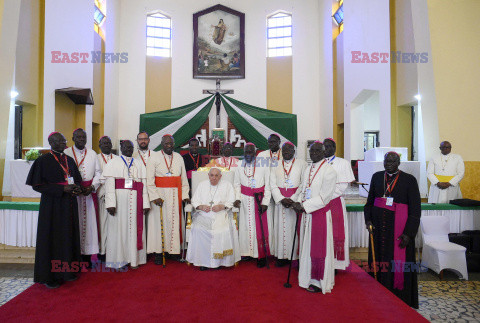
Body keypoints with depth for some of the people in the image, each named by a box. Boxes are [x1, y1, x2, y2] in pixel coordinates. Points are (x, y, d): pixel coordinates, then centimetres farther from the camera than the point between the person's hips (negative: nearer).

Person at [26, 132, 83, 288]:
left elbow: (77, 180, 17)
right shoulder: (43, 160, -6)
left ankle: (68, 270, 22)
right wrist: (62, 189, -19)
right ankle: (50, 275, 14)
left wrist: (77, 188, -6)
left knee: (69, 236, 9)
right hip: (52, 205, -5)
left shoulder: (69, 160, 10)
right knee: (52, 238, 1)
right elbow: (37, 184, -10)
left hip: (69, 204, 5)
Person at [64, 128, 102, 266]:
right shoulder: (66, 153, 5)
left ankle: (87, 256, 11)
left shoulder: (92, 154, 13)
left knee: (89, 222, 2)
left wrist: (92, 187, -6)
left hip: (89, 193, 2)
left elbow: (98, 172, 9)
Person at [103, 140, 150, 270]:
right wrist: (111, 203, -15)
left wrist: (145, 203, 1)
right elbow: (109, 185, -3)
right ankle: (119, 260, 12)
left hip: (136, 200, 2)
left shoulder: (139, 164, 16)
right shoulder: (113, 163, 8)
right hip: (119, 199, -2)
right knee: (119, 227, 0)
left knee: (135, 228, 3)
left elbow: (144, 184, 10)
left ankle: (134, 259, 11)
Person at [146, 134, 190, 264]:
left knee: (175, 221, 4)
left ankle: (175, 249, 14)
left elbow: (184, 178, 12)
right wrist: (155, 197, -14)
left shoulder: (179, 157, 11)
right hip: (160, 194, -3)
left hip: (175, 195, 3)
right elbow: (149, 180, -5)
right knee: (159, 222, 0)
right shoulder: (154, 158, 0)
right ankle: (158, 253, 9)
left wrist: (185, 195, 3)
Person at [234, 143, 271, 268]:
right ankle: (247, 252, 19)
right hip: (244, 200, 3)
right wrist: (238, 198, -5)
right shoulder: (239, 167, 6)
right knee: (245, 225, 6)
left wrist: (265, 202, -9)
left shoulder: (263, 166, -4)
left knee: (260, 227, -2)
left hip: (259, 200, -3)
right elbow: (237, 184, 9)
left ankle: (261, 255, 8)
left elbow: (267, 186, -3)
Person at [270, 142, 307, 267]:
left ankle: (298, 256, 10)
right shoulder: (276, 165, 10)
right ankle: (282, 256, 14)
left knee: (296, 227, -1)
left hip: (296, 201, -2)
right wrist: (281, 199, -8)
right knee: (281, 228, 5)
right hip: (280, 201, 3)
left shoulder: (302, 164, 2)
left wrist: (293, 199, -13)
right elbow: (273, 185, 5)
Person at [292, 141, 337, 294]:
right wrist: (299, 203, -3)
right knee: (306, 245, 14)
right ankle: (308, 277, 30)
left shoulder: (329, 171, -11)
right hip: (306, 213, 7)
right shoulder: (307, 170, 12)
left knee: (318, 248, 3)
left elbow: (324, 197, -16)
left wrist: (304, 206, -18)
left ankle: (319, 282, 19)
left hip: (320, 214, -7)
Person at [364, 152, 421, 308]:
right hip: (378, 226, 4)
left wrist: (408, 233, -12)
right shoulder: (377, 177, 7)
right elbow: (370, 201, 14)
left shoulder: (409, 180, -4)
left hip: (398, 227, -3)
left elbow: (415, 209, -5)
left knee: (398, 264, 1)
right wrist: (368, 220, 1)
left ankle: (399, 301, 19)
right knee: (379, 260, 9)